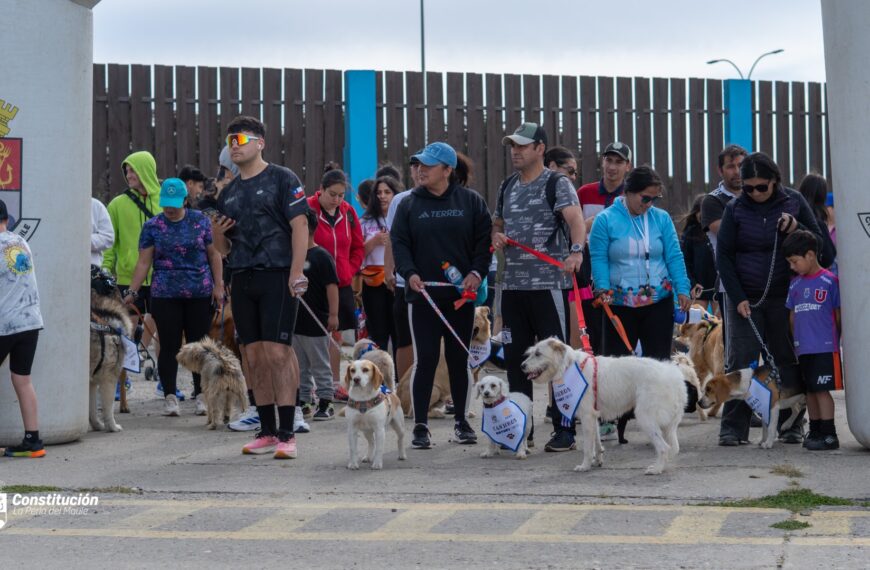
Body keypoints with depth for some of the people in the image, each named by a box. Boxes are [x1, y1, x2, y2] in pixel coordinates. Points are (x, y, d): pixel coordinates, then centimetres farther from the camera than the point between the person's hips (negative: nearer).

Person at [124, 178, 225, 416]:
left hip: (199, 294, 0)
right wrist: (132, 292, -3)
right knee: (169, 346, 1)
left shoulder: (201, 221, 4)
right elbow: (143, 262, 3)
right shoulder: (152, 226, 4)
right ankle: (170, 396, 8)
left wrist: (218, 285, 0)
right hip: (165, 296, 0)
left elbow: (214, 255, 6)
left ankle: (201, 395, 12)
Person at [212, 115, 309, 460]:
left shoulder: (281, 179, -1)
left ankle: (286, 434, -9)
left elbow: (300, 227, -9)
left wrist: (296, 275, -17)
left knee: (277, 352, -11)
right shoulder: (229, 192, 18)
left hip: (277, 276, -7)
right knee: (252, 356, 6)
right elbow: (223, 248, 23)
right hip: (242, 280, 7)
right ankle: (267, 431, 14)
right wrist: (218, 234, -1)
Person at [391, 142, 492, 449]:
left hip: (461, 294, 0)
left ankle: (461, 421, 20)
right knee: (425, 359, -3)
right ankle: (420, 425, 2)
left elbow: (484, 239, 2)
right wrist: (409, 273, -15)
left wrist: (477, 272, -11)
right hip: (423, 294, 0)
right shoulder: (409, 204, 6)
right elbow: (399, 242, 2)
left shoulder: (471, 201, 3)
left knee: (459, 358, 8)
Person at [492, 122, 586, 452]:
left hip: (549, 284, -7)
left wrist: (576, 251, -39)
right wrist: (497, 236, 3)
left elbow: (575, 218, -20)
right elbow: (497, 223, 28)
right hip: (513, 285, 7)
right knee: (515, 357, 10)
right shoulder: (507, 186, 16)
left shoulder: (557, 184, -4)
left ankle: (565, 429, 3)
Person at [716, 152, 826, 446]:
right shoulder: (735, 209, -1)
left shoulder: (794, 202, 2)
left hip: (784, 297, 1)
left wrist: (795, 228, -12)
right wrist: (738, 298, -7)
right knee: (740, 363, -3)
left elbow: (819, 243, 8)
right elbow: (723, 256, 0)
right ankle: (733, 427, 0)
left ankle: (792, 425, 13)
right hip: (744, 298, -1)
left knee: (788, 361, 4)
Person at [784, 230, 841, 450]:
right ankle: (815, 431, 21)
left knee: (822, 390, -7)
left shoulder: (830, 281, -6)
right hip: (803, 348, 6)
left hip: (825, 347, -6)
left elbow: (839, 314, -2)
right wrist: (794, 342, 15)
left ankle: (829, 434, -3)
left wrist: (843, 342, -1)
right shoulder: (795, 285, 11)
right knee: (810, 390, 12)